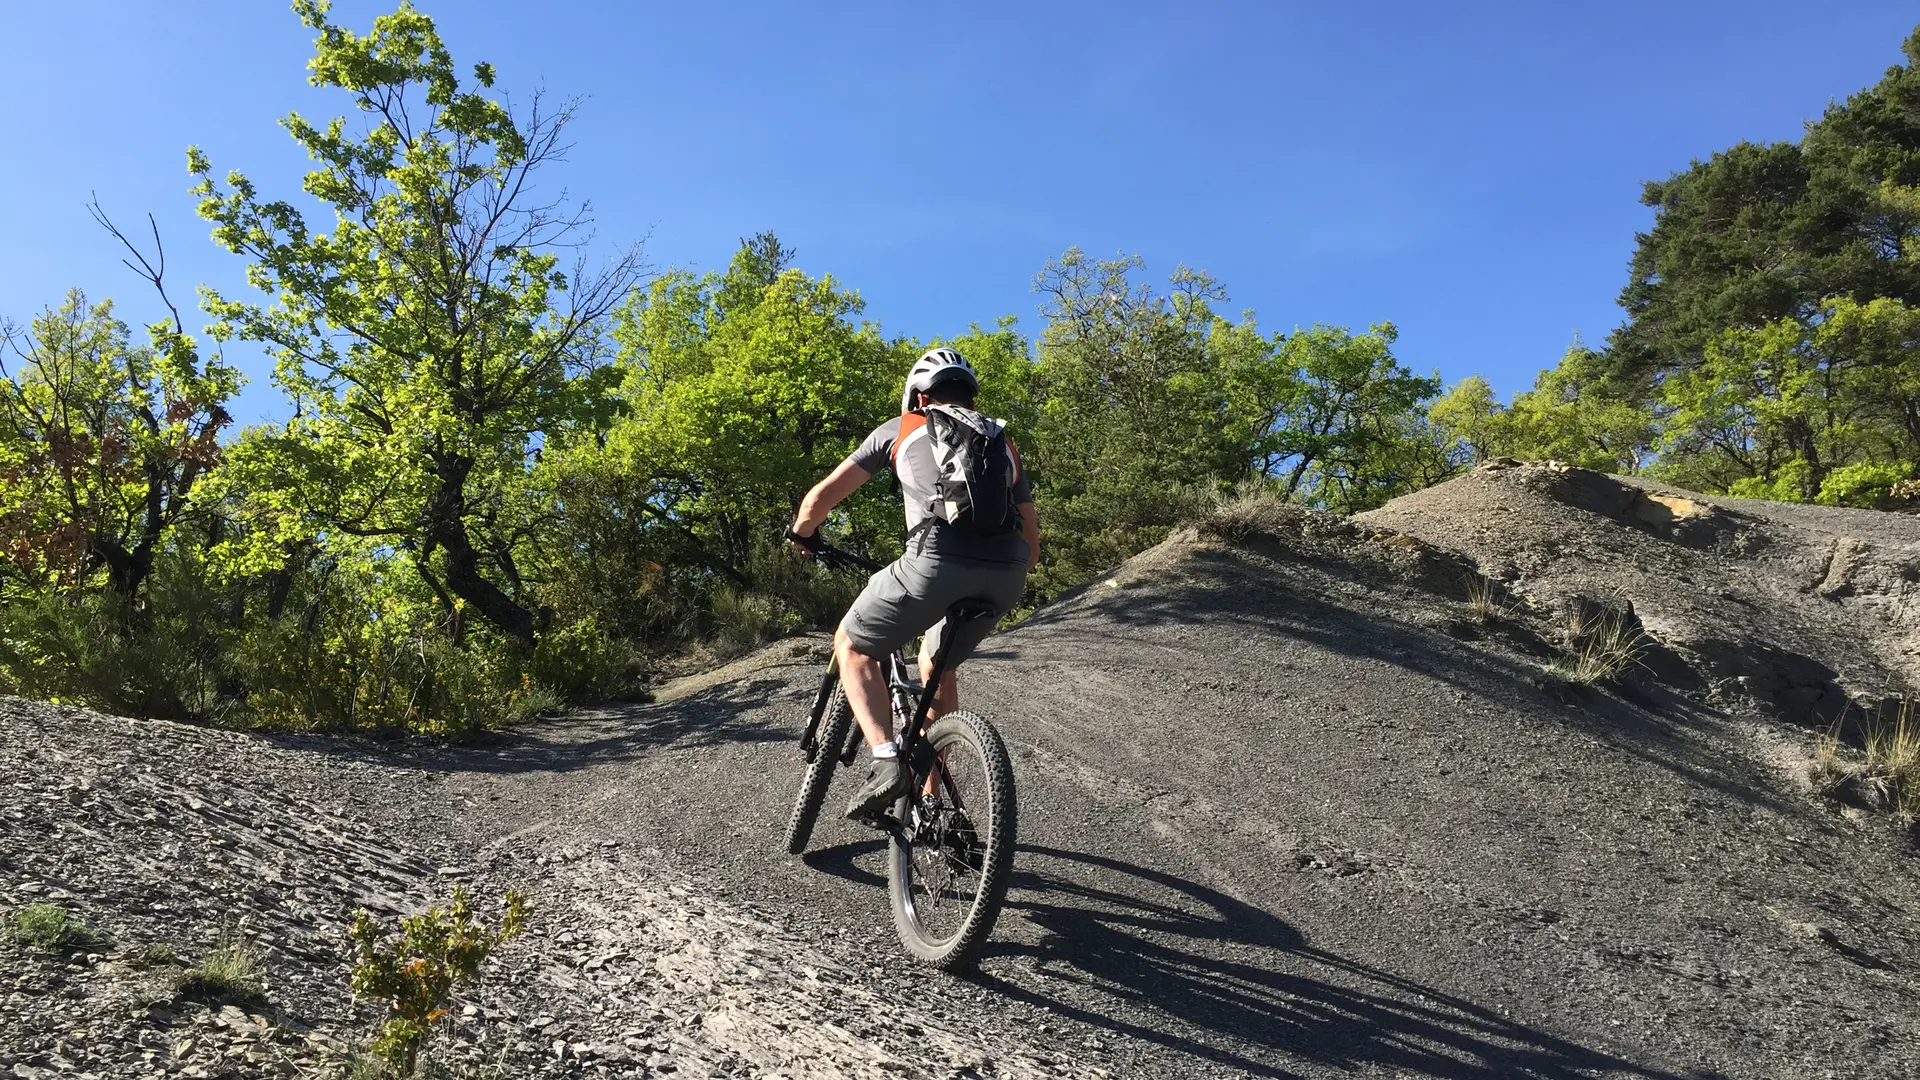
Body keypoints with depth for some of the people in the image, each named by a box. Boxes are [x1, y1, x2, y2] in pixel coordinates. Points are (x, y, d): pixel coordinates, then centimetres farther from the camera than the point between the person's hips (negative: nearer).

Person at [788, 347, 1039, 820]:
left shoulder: (902, 429, 22)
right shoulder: (1002, 443, 32)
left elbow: (822, 496, 21)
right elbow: (1031, 542, 31)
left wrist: (800, 534, 41)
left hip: (938, 561, -4)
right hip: (1006, 576, 5)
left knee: (852, 646, 19)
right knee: (937, 664, 30)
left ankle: (885, 761, 0)